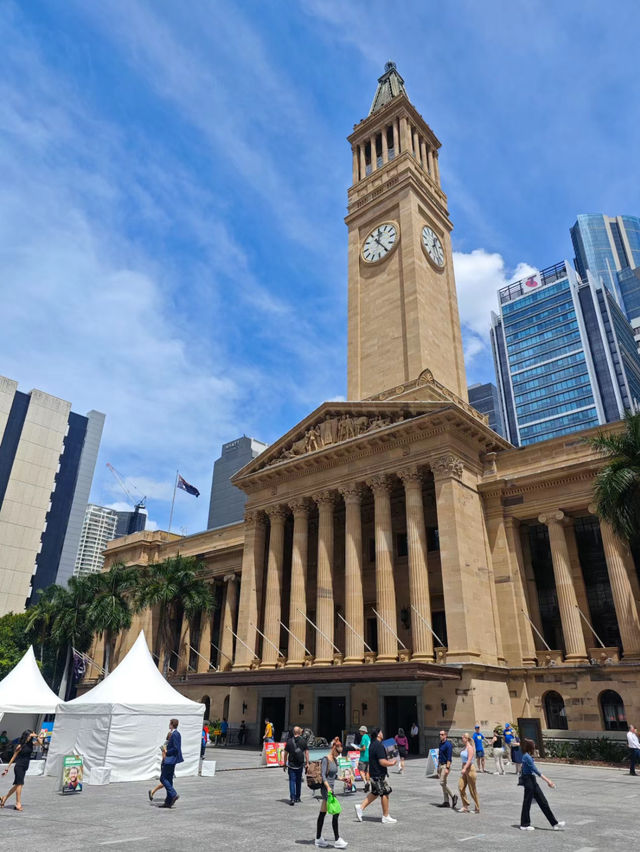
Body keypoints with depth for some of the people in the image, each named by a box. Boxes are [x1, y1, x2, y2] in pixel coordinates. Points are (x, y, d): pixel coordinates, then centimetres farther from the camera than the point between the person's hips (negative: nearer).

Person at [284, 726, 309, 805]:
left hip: (291, 764, -2)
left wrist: (285, 764, 7)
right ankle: (297, 797, 26)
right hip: (300, 765, 2)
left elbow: (286, 754, -1)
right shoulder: (303, 741, -2)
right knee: (298, 781, 17)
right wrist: (307, 763, -1)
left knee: (292, 781, 1)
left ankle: (292, 798, -10)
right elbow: (306, 753, -4)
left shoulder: (289, 741, -4)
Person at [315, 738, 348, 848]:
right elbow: (323, 775, -20)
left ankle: (318, 838, 20)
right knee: (336, 813, -9)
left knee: (322, 813, 13)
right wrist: (328, 787, -29)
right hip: (326, 788, -8)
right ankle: (337, 840, -2)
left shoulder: (335, 759, 11)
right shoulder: (326, 759, -14)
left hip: (330, 788, 8)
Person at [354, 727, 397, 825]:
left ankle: (360, 807, 15)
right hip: (379, 775, -9)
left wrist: (388, 760, 18)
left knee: (375, 793, 18)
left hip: (373, 774, 9)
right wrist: (392, 763, -9)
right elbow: (382, 762, -25)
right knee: (385, 794, 3)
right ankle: (386, 817, 12)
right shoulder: (379, 746, -22)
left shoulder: (372, 744, 10)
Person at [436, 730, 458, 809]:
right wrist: (438, 767, 20)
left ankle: (453, 796, 5)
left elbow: (449, 758, -20)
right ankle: (446, 802, 13)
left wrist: (447, 768, -25)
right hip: (440, 765, 9)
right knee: (443, 784, 9)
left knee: (443, 783, -11)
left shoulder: (448, 744, -15)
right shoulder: (440, 743, 12)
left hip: (445, 765, -9)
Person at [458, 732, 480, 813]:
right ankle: (465, 806, 4)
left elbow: (469, 759, -24)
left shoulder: (470, 748, -15)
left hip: (470, 768, -8)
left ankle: (477, 808, 16)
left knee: (472, 790, 2)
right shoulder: (464, 747, 12)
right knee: (461, 787, -2)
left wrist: (465, 769, -31)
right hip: (464, 769, 8)